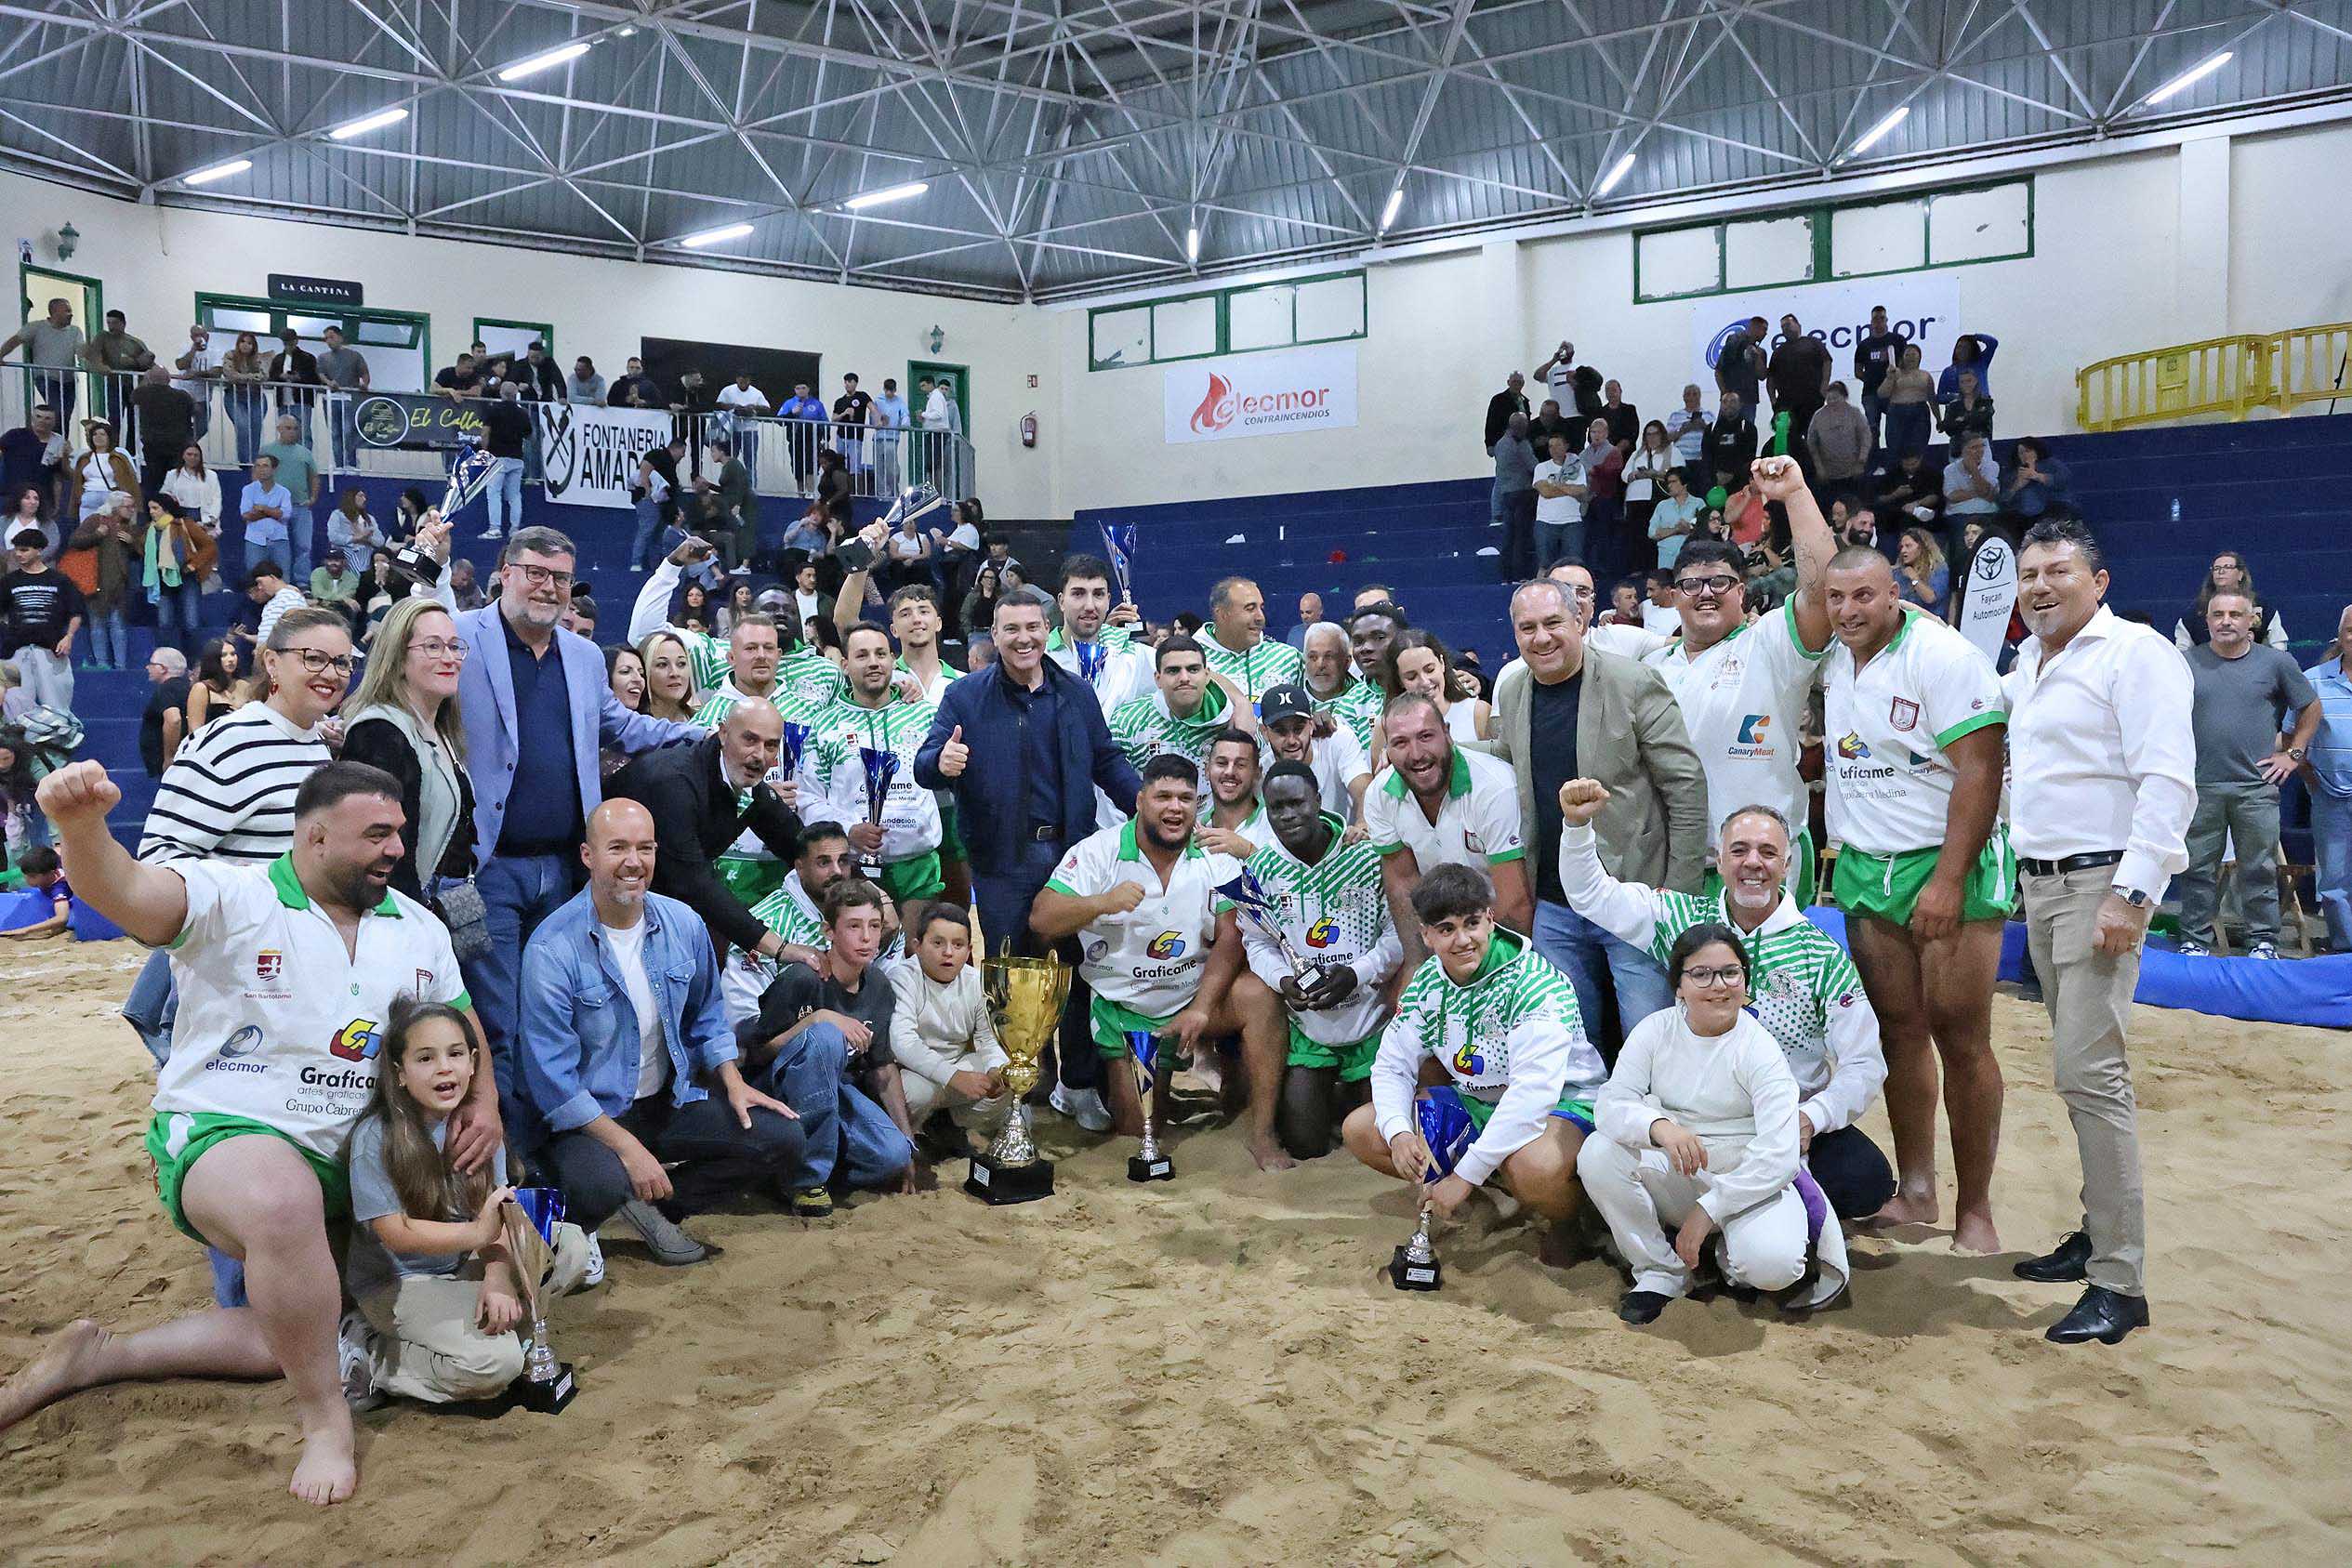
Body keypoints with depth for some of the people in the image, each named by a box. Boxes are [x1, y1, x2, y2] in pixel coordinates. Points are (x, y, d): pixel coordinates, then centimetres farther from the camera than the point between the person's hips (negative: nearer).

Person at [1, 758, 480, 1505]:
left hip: (341, 1162, 7)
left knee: (303, 1329, 4)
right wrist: (82, 825, -52)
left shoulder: (419, 930, 7)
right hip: (220, 1130, -7)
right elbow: (124, 892, -30)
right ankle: (322, 1415, -20)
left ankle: (98, 1354, 22)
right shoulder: (233, 899, -11)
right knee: (285, 1201, -41)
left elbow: (461, 1027, 17)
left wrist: (483, 1101, -2)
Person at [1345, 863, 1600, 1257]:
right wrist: (1398, 1132, -19)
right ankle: (1492, 1183, 1)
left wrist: (1465, 1175, -33)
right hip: (1476, 1103, 7)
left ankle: (1566, 1220, -4)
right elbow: (1392, 1065, 4)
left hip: (1562, 1104, -7)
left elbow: (1533, 1090, -33)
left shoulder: (1537, 983, -25)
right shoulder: (1426, 984, -4)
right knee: (1359, 1130, -4)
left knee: (1532, 1167, -42)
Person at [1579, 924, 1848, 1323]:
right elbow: (1610, 1105, -13)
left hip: (1750, 1182, -3)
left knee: (1771, 1265, -33)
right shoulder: (1656, 1030, -3)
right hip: (1675, 1176, 3)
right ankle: (1660, 1273, -6)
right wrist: (1660, 1126, -35)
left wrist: (1708, 1210, -24)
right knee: (1598, 1152, -24)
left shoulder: (1761, 1049, -12)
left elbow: (1777, 1158, -19)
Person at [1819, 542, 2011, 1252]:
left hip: (1946, 866, -6)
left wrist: (1948, 882, -21)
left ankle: (1975, 1209, 5)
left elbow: (1979, 773, -17)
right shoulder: (1833, 663, 10)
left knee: (1960, 1038, -5)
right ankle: (1915, 1192, 17)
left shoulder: (1944, 656, -12)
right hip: (1865, 870, 6)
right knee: (1898, 1031, 8)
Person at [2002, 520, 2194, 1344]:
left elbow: (2169, 781, -17)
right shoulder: (2028, 665, 17)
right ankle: (2100, 1233, 23)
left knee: (2088, 1071, -13)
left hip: (2102, 881, -8)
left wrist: (2130, 893, -23)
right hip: (2041, 882, 8)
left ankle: (2119, 1281, -8)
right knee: (2082, 1066, 13)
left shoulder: (2134, 652, -9)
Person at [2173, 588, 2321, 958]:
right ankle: (2195, 940, 11)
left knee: (2259, 868, 4)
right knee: (2197, 869, 3)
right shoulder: (2187, 664, 4)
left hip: (2257, 786, 0)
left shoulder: (2276, 662, 5)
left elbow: (2310, 707, 16)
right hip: (2200, 786, 0)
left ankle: (2263, 941, 14)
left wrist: (2293, 753, 8)